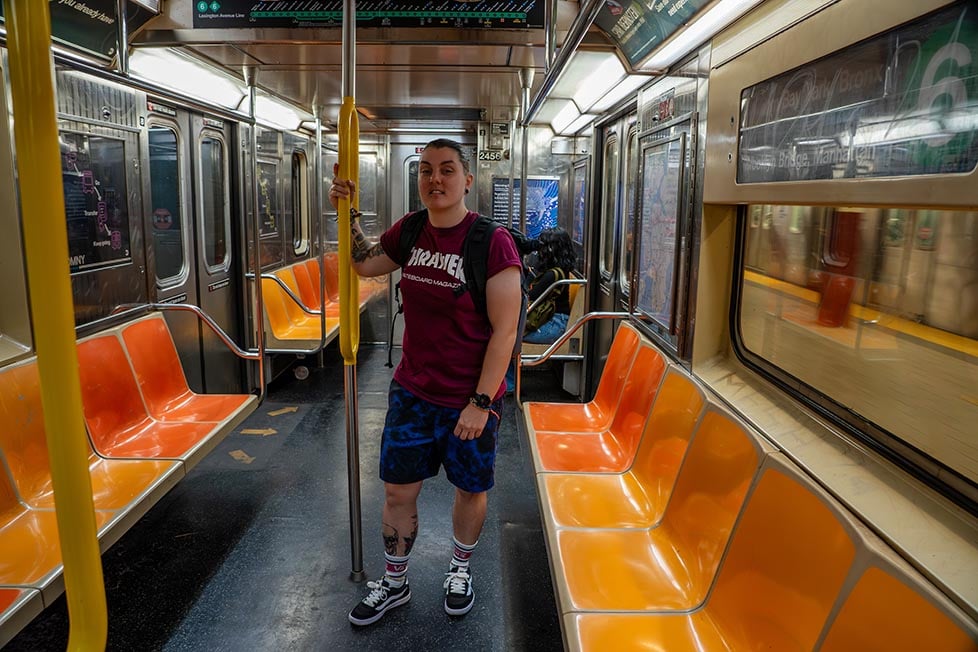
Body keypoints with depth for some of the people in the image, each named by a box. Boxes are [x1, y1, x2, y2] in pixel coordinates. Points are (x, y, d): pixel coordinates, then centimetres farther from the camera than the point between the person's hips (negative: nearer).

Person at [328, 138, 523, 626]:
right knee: (397, 490, 13)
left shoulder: (492, 242, -18)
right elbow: (365, 265, 19)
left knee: (470, 489, 17)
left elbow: (505, 331, -18)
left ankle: (460, 570, 44)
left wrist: (480, 403, -19)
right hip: (411, 390, 5)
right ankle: (394, 583, 36)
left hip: (469, 399, -4)